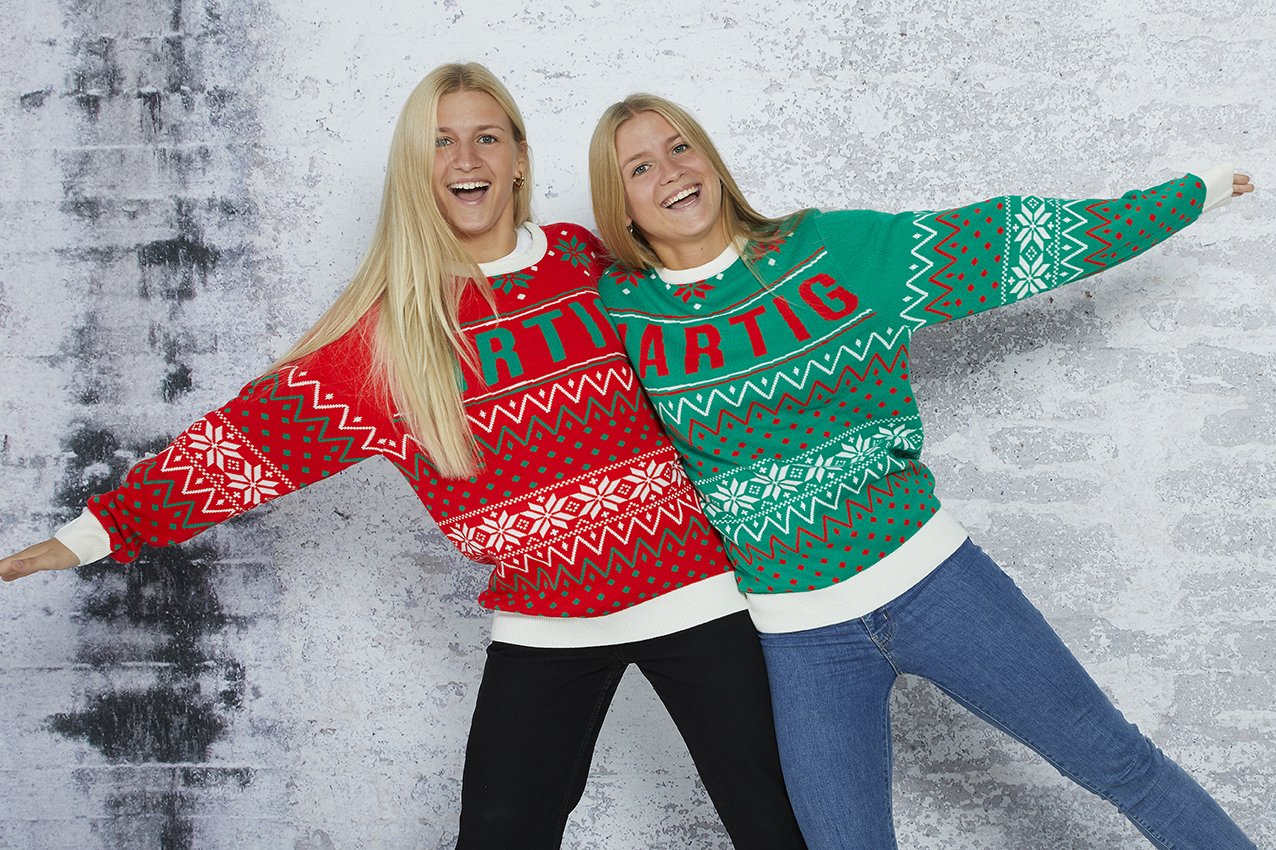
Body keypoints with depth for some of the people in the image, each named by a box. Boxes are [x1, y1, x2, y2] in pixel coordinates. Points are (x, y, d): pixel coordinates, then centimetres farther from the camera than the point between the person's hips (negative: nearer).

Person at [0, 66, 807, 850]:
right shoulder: (390, 325, -1)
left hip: (689, 591, 1)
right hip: (542, 627, 0)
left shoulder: (586, 261, 2)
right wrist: (105, 527, -4)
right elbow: (262, 426, -3)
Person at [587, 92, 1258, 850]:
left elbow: (997, 239, 3)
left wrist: (1190, 194, 8)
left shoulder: (834, 249, -3)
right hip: (801, 641, 0)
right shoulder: (618, 312, -3)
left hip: (933, 579, 0)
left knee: (1118, 761, 9)